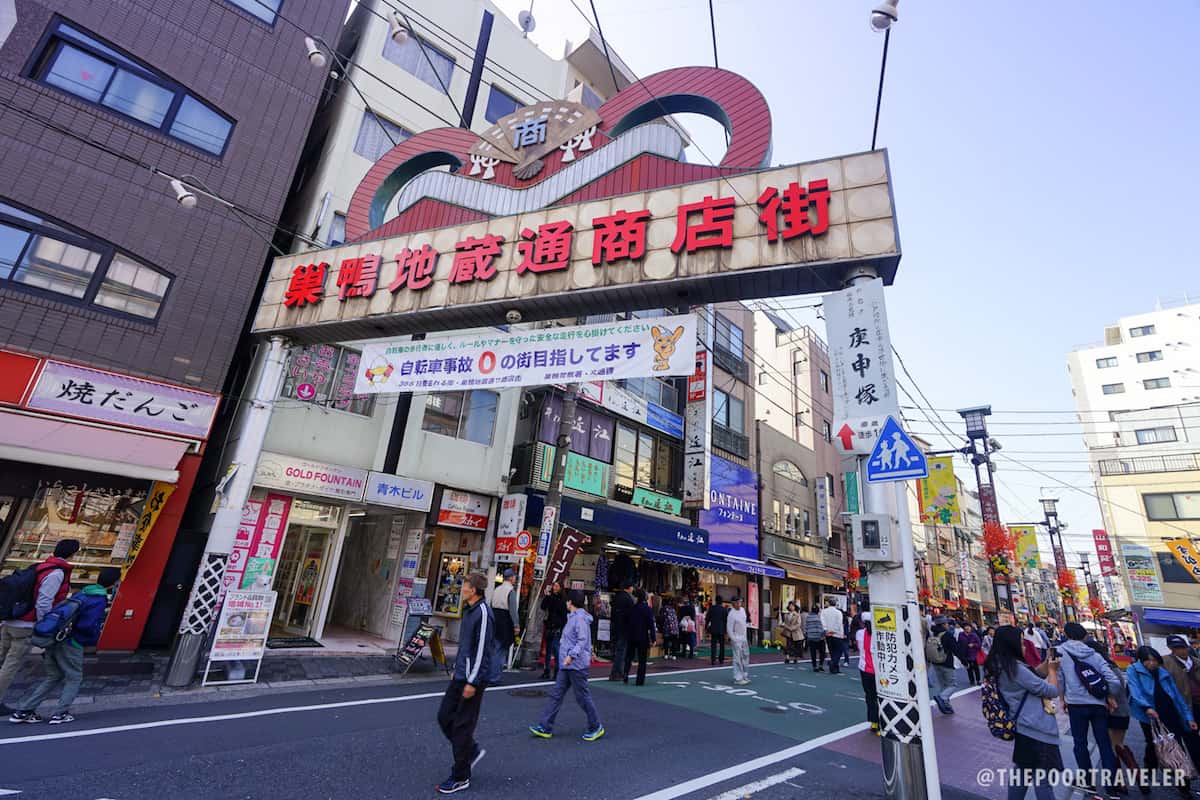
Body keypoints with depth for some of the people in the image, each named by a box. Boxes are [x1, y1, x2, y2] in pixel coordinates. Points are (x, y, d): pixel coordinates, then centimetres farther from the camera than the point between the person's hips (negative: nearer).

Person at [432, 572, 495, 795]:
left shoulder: (483, 613, -21)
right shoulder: (469, 609, 9)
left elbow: (482, 650, -22)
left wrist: (473, 682, -20)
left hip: (473, 678, -9)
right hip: (460, 675, 9)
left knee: (462, 726, 2)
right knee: (445, 717, 14)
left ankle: (460, 778, 19)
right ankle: (472, 750, 31)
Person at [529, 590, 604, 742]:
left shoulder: (580, 618, -17)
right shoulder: (572, 617, 14)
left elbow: (583, 640, -24)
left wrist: (572, 655, -30)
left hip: (577, 665, -10)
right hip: (566, 665, 10)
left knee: (583, 696, 2)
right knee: (556, 695, 9)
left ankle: (596, 727, 17)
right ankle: (545, 727, 14)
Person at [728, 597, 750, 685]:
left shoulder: (743, 610, 4)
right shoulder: (732, 614, -19)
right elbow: (729, 629, -17)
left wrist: (746, 636, 16)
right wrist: (734, 640, -15)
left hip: (744, 638, 8)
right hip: (736, 639, -8)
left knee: (746, 657, 14)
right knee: (738, 659, -6)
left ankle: (745, 676, 25)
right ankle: (738, 679, 0)